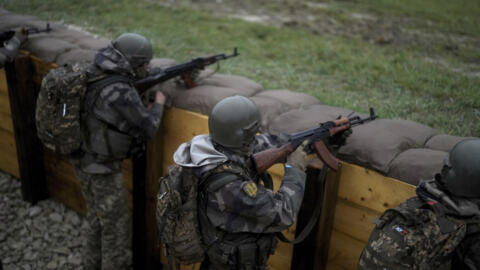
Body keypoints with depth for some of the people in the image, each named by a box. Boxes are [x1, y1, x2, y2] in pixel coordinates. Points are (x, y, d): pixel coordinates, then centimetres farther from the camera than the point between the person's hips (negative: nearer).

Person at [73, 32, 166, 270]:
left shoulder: (97, 77, 1)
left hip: (84, 162, 9)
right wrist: (158, 104, 1)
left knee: (96, 218, 26)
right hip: (103, 170, -9)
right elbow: (148, 128, -18)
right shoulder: (121, 92, -25)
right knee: (117, 226, 7)